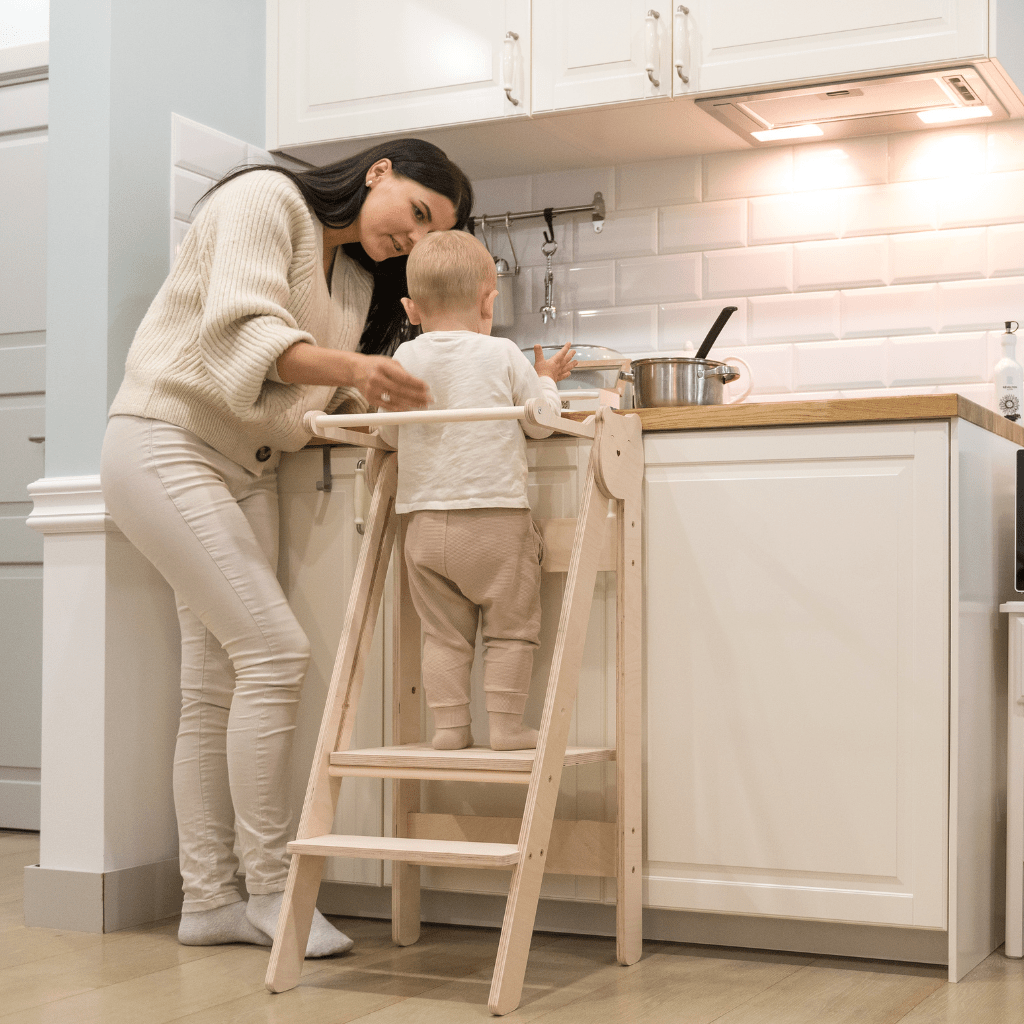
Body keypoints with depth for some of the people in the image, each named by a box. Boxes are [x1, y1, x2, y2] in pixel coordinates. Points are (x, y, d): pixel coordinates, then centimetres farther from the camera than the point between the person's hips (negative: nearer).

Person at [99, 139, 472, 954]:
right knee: (275, 650, -16)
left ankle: (210, 901, 9)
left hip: (246, 471, 9)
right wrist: (350, 367, -39)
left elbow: (345, 397, 11)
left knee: (218, 685, 5)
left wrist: (399, 389, -7)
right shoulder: (265, 199, -9)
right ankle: (271, 887, -7)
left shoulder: (362, 281, 16)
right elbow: (244, 333, -24)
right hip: (165, 445, -8)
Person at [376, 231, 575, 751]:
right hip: (496, 518, -3)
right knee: (510, 629, 6)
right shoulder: (502, 355, -4)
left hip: (425, 522, 3)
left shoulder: (405, 359, 3)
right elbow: (542, 421, 4)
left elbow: (390, 433, 11)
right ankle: (506, 724, 5)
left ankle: (449, 724, 9)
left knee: (443, 632, 10)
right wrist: (546, 380, 22)